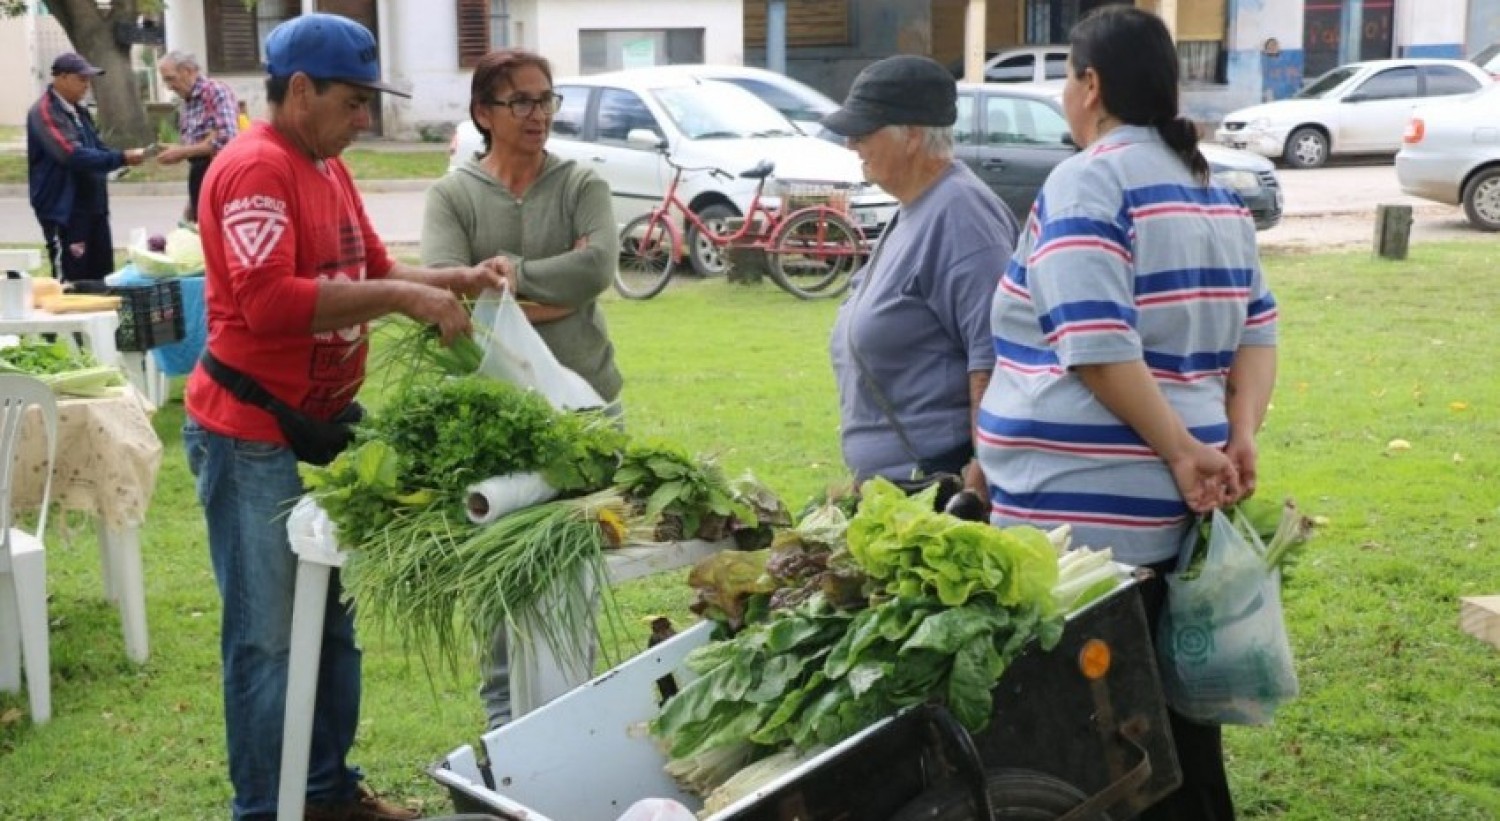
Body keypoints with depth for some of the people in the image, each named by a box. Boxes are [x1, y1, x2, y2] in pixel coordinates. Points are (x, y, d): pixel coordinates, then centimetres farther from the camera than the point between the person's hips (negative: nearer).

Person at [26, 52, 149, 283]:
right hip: (64, 212, -9)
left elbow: (95, 148, 20)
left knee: (101, 278, 12)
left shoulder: (78, 111, 13)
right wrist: (121, 158, -26)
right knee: (71, 284, -7)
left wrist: (123, 157, -2)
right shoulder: (44, 113, -14)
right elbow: (73, 155, -26)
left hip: (93, 207, 9)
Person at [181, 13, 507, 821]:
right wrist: (401, 298, -28)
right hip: (253, 438, -10)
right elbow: (268, 301, -30)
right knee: (268, 635, 0)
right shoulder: (254, 169, -19)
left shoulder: (326, 166, 12)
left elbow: (371, 272, 17)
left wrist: (459, 280, 1)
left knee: (330, 620, 17)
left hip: (321, 424, 10)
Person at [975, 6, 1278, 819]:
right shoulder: (1215, 192, 14)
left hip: (1088, 513, -8)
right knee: (1172, 710, 18)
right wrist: (1239, 437, 2)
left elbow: (1097, 347, -21)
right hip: (1175, 507, 8)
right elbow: (1257, 330, 12)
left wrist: (1180, 452, -15)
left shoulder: (1086, 182, -11)